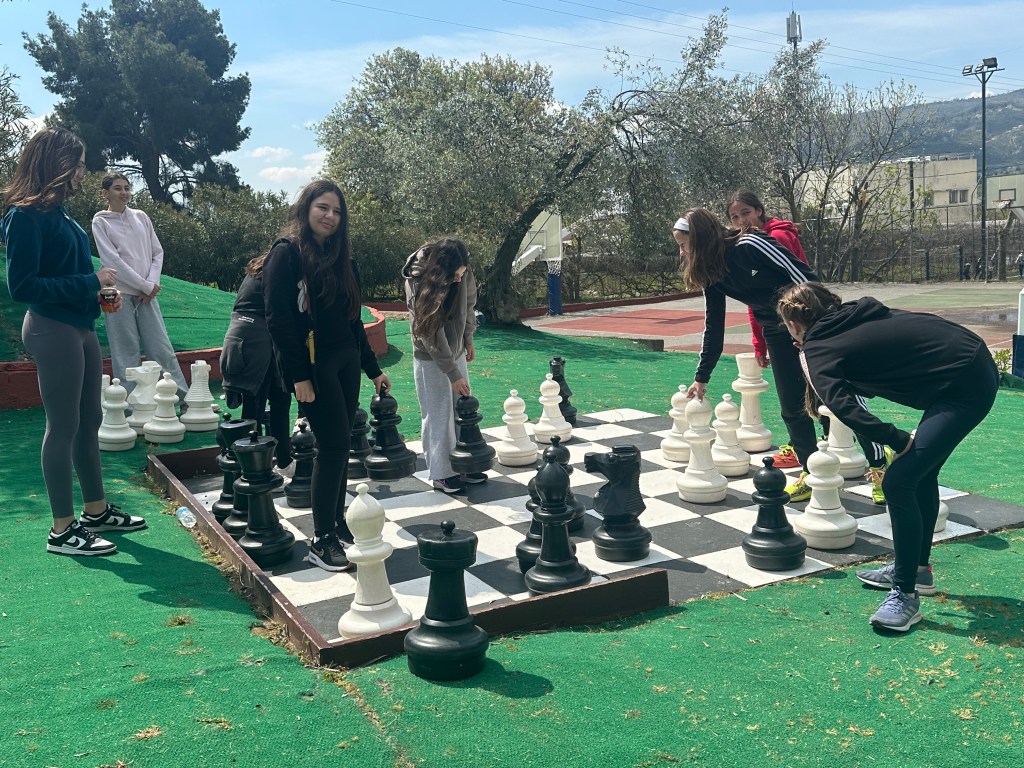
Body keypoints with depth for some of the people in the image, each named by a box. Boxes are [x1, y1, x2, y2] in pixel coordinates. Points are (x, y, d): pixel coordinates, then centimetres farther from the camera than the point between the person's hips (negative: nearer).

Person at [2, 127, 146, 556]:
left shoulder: (57, 211, 12)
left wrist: (100, 292, 3)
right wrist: (90, 282, -19)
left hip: (80, 327, 9)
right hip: (52, 330, -9)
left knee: (89, 421, 15)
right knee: (63, 427, -2)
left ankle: (97, 510, 27)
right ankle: (63, 530, 9)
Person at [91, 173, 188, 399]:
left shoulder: (140, 217, 12)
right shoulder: (101, 221, 0)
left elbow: (157, 252, 11)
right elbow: (112, 260, -8)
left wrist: (152, 284, -4)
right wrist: (146, 286, -10)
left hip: (146, 294, 3)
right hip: (120, 295, -3)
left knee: (162, 349, 3)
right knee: (126, 354, -2)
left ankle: (186, 399, 7)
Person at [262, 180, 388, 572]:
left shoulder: (339, 256, 14)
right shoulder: (286, 253, -7)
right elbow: (279, 318, -14)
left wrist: (373, 369, 17)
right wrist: (299, 376, -19)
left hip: (345, 361, 7)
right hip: (313, 364, -7)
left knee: (338, 445, 9)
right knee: (334, 444, -10)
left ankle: (337, 522, 20)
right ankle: (321, 540, -1)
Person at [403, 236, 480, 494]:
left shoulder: (463, 273, -11)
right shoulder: (418, 283, -26)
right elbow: (431, 333, -25)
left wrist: (468, 340, 11)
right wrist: (453, 374, -23)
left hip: (456, 352, 6)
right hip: (430, 359, -6)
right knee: (438, 414, -2)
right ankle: (441, 474, 8)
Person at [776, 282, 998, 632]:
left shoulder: (818, 349, -10)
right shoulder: (854, 316, 13)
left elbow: (843, 406, -27)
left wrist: (898, 440, -23)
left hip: (965, 386, -10)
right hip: (977, 365, 10)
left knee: (898, 482, -11)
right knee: (922, 471, 20)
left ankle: (906, 595, -2)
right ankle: (917, 568, 35)